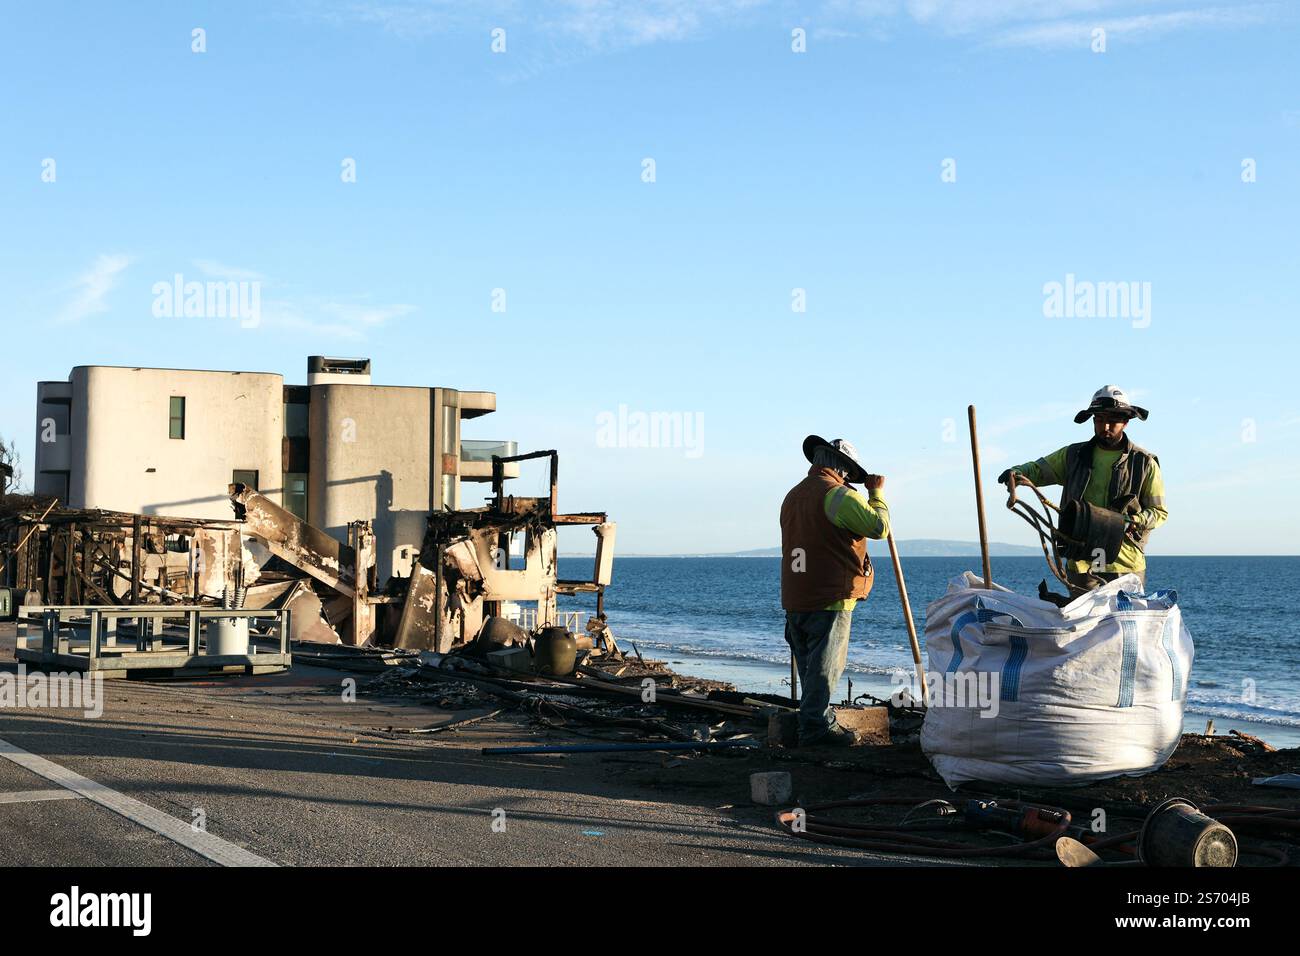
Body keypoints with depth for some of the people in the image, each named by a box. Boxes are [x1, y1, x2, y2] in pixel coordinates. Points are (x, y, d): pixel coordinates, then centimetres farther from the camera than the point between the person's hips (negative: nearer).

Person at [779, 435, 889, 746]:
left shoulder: (793, 496, 17)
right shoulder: (837, 494, -13)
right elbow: (879, 526, -12)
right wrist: (876, 493, 0)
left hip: (795, 599, 9)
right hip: (830, 598, -8)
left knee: (809, 663, 14)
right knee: (824, 665, -4)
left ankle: (818, 721, 22)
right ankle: (816, 726, -4)